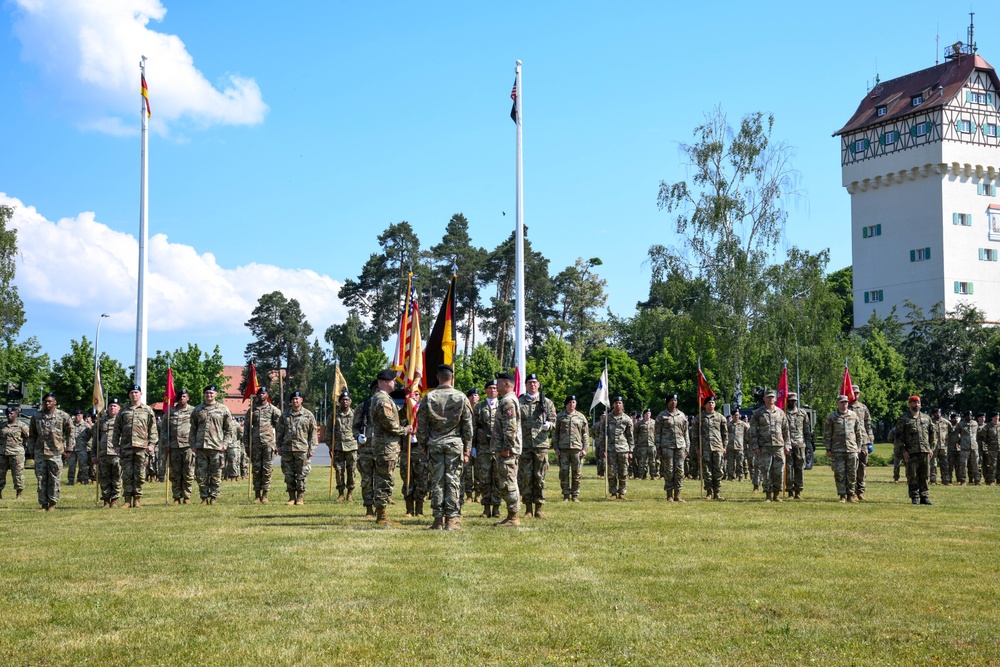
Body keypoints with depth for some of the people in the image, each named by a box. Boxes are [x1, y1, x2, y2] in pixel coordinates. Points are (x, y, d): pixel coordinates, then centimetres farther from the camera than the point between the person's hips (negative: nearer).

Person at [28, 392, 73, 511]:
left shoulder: (63, 416, 1)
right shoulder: (36, 417, 8)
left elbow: (70, 433, 7)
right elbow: (31, 435, 15)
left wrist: (68, 448, 3)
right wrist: (31, 449, 8)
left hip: (55, 452, -2)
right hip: (40, 453, 3)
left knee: (54, 479, 0)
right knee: (41, 479, 3)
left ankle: (52, 503, 9)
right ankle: (43, 504, 10)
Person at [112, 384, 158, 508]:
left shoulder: (148, 410, 8)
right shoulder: (123, 411, 12)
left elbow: (153, 429, 7)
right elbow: (116, 429, 13)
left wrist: (151, 443, -3)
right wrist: (116, 445, 4)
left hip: (142, 447, -1)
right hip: (126, 447, 1)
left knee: (140, 475, 0)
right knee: (127, 475, 1)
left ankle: (137, 500, 5)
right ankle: (128, 500, 5)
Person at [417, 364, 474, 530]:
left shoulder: (428, 397, -1)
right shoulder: (461, 397, -2)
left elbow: (421, 426, 1)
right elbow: (468, 426, 1)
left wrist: (423, 446, 12)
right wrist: (467, 449, 8)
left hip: (434, 444, 1)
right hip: (455, 443, -1)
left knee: (436, 481, 4)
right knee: (453, 481, 1)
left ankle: (438, 519, 5)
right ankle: (452, 519, 0)